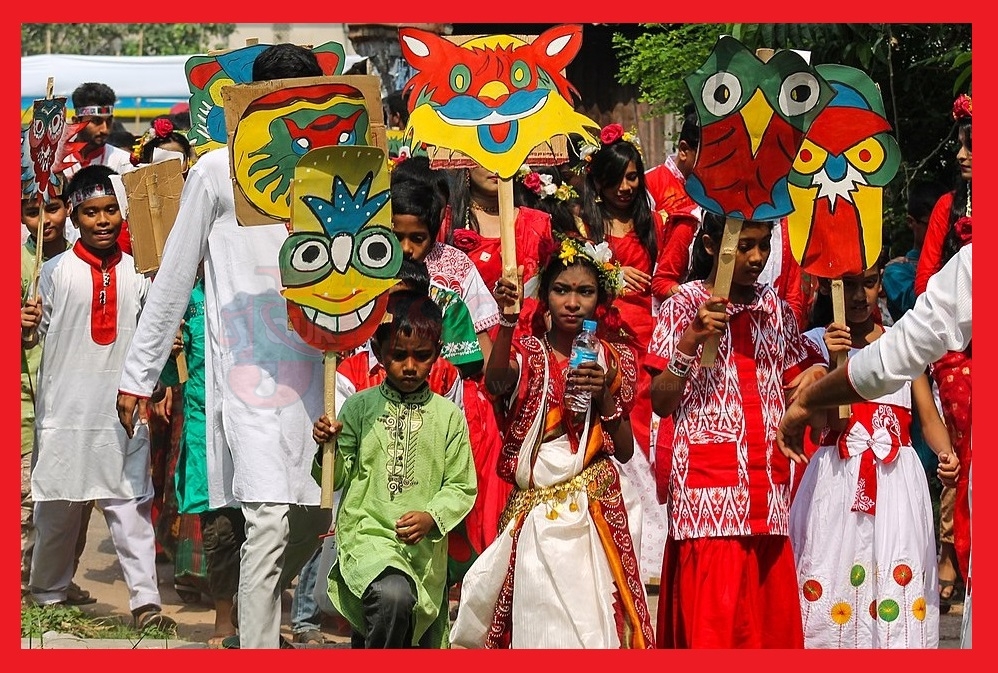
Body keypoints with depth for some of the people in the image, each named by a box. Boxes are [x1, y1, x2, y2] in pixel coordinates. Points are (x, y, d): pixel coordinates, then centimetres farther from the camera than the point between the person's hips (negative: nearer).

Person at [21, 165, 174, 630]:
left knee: (131, 506, -3)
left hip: (122, 411, 1)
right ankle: (48, 596, 22)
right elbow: (33, 336, 2)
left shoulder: (136, 272, 7)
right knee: (57, 505, 8)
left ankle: (146, 601, -6)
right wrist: (25, 328, -20)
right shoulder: (56, 272, 0)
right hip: (65, 411, -1)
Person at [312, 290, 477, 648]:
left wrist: (432, 517, -15)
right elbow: (336, 480, 5)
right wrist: (328, 447, -14)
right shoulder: (360, 407, 3)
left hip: (424, 548, 3)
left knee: (418, 642, 10)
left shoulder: (448, 415, 5)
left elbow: (461, 487, 3)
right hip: (366, 535, -3)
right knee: (393, 596, -34)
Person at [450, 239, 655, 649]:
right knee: (539, 619, -8)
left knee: (592, 618, -9)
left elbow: (625, 451, 7)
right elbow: (496, 381, -19)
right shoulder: (527, 353, 7)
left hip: (596, 512, 1)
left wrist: (605, 396, -7)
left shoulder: (613, 359, 11)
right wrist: (507, 322, -34)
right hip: (536, 513, 0)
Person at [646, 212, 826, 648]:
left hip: (767, 485, 5)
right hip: (708, 488, -4)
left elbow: (791, 390, 17)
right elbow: (661, 403, -6)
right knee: (713, 624, -9)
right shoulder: (686, 306, 0)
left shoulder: (774, 308, 13)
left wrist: (820, 371, -3)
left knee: (771, 619, 2)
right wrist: (690, 340, -19)